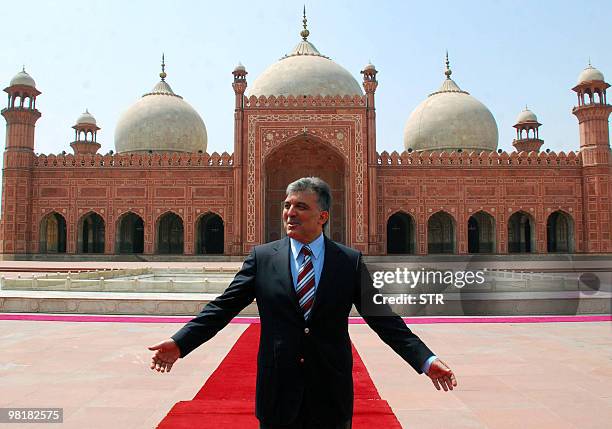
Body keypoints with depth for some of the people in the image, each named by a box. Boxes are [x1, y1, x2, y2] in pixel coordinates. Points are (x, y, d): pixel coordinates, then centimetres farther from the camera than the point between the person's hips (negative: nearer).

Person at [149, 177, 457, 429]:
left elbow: (381, 316, -3)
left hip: (331, 391, 0)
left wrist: (426, 359, -12)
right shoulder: (262, 257, 0)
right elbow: (223, 307, -1)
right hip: (278, 392, 1)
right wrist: (180, 342, -11)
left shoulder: (350, 261, -2)